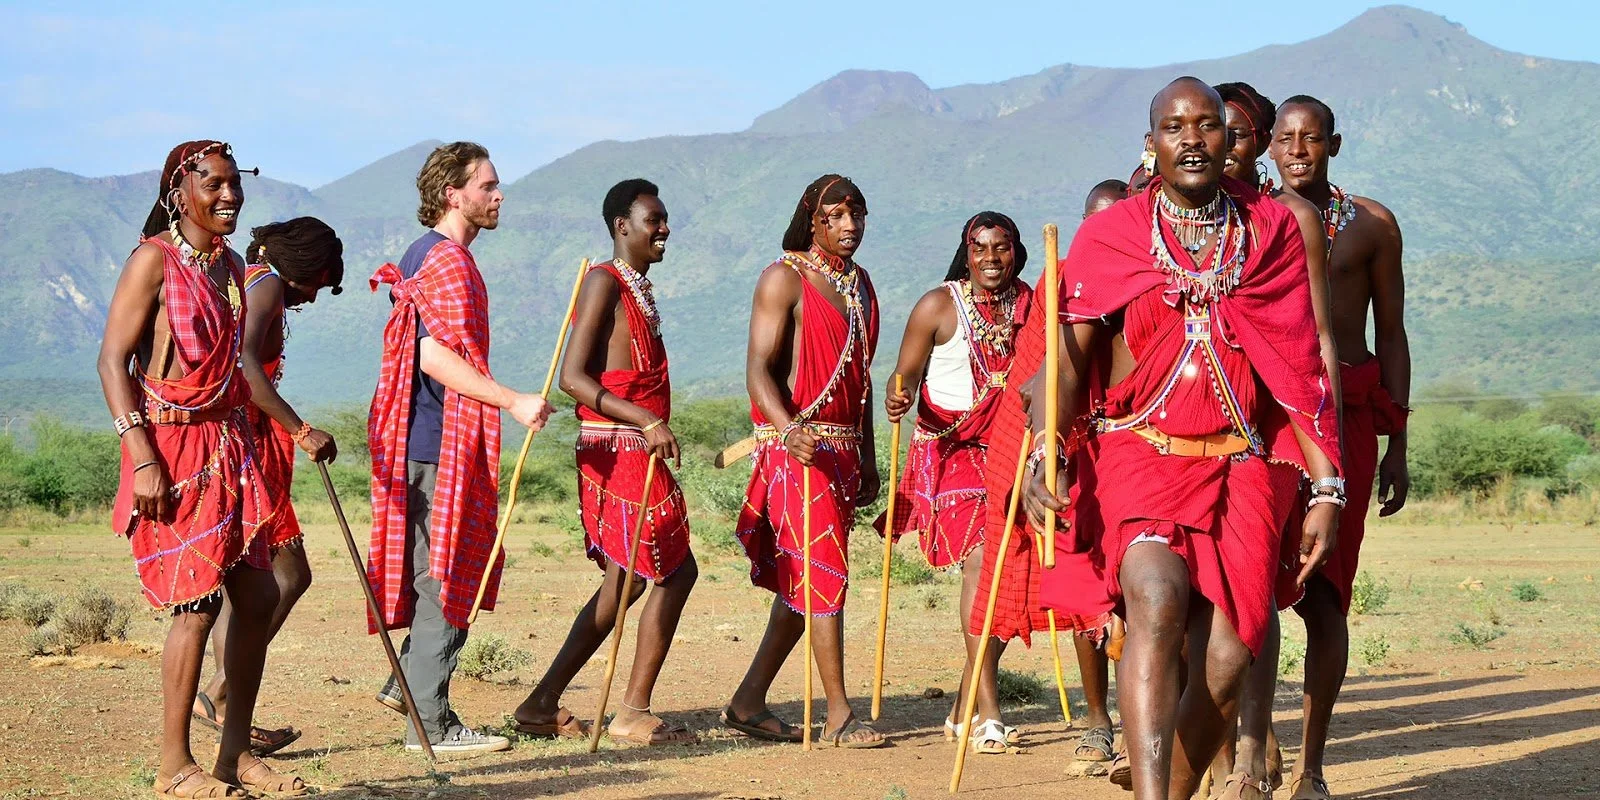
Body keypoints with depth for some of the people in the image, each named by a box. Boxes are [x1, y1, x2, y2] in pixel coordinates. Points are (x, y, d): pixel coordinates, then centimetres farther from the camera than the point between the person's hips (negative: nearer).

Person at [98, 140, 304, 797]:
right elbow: (112, 360, -14)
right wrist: (143, 460, -21)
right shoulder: (154, 259, -9)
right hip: (172, 449, -8)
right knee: (198, 601, -8)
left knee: (258, 595, 6)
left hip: (227, 447, 8)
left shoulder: (231, 266, 13)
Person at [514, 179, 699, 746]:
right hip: (619, 450, -10)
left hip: (637, 451, 10)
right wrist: (647, 421, -25)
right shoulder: (604, 283, -11)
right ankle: (634, 714, 0)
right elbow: (573, 377, -19)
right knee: (675, 572, -6)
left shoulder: (639, 288, 19)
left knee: (624, 582, 12)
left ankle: (543, 705, 15)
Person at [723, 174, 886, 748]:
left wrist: (867, 459, 19)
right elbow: (757, 369, -15)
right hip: (796, 446, -8)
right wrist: (788, 427, -33)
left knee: (802, 580, 9)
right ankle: (838, 717, -5)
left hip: (843, 448, 8)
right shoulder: (785, 279, -7)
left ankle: (748, 702, 16)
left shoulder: (859, 282, 16)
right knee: (822, 571, -9)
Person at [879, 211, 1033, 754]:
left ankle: (964, 708, 18)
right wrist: (898, 400, -25)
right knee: (979, 558, -19)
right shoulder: (939, 306, -5)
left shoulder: (1029, 304, 7)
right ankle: (987, 715, -19)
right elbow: (907, 374, -3)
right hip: (949, 449, -5)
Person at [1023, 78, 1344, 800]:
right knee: (1156, 598, -29)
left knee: (1227, 659, -7)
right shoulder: (1107, 236, 4)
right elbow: (1064, 355, -3)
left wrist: (1326, 489, 2)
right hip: (1141, 451, -2)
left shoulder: (1274, 230, 8)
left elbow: (1303, 368, 8)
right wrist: (1043, 452, -21)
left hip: (1245, 462, 2)